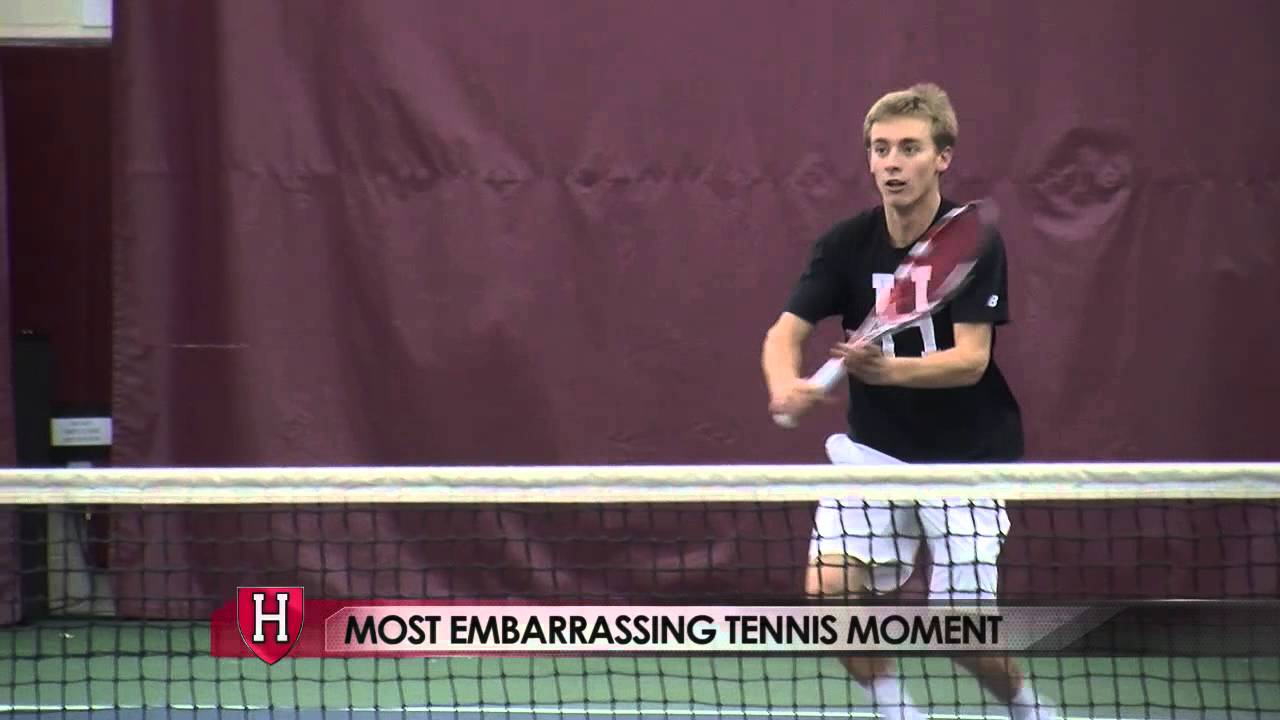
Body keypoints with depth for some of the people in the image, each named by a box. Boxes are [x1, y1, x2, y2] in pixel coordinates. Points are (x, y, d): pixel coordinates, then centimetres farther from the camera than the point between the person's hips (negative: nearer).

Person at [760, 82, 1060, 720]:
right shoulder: (846, 244, -5)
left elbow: (971, 359, -22)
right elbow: (786, 332, -9)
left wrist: (889, 370, -41)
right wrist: (786, 386, -33)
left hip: (967, 457, -3)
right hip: (875, 447, 3)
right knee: (828, 586, -17)